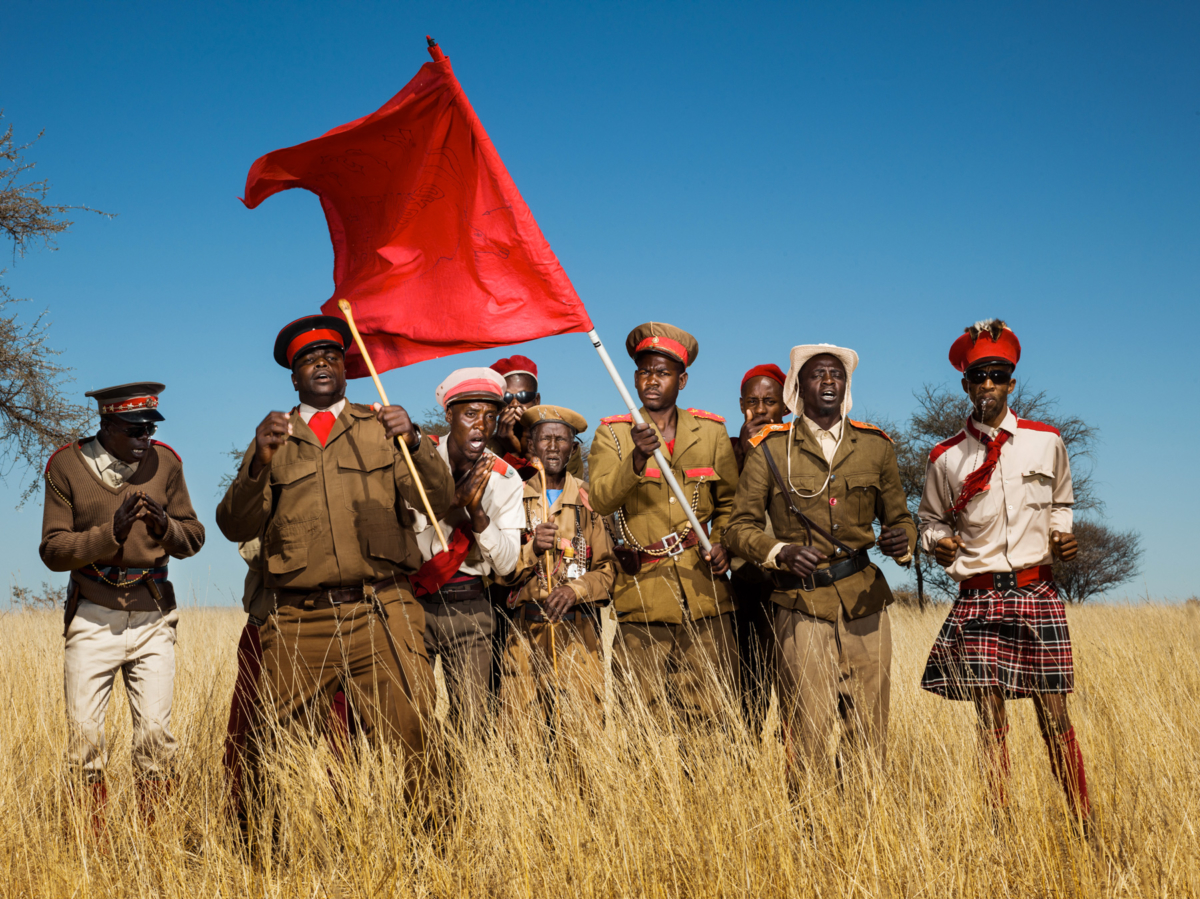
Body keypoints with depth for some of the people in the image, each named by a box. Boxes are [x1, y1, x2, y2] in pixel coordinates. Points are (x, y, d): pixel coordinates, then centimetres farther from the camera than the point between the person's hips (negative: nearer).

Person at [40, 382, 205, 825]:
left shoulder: (165, 462, 3)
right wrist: (110, 533, -20)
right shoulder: (67, 466, -2)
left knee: (156, 735, -4)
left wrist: (166, 527, -13)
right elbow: (53, 550, -4)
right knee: (84, 738, -3)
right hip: (92, 620, -1)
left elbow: (194, 536, 10)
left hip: (153, 619, 1)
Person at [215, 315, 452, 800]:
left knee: (406, 739, -10)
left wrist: (414, 442, -14)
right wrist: (260, 462, -10)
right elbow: (235, 527, 6)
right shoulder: (273, 440, 18)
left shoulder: (379, 428, 16)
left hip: (381, 615, -1)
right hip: (299, 621, 1)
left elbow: (440, 500, 4)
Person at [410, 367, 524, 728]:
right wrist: (456, 502, -20)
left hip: (470, 608, 2)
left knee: (474, 721, -2)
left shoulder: (505, 479, 2)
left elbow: (506, 564, -2)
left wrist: (478, 511, -16)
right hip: (413, 603, -1)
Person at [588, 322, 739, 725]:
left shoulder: (711, 432, 11)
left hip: (703, 593, 1)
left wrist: (722, 541, 2)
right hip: (643, 597, -1)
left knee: (709, 716, -1)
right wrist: (638, 459, -27)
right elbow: (600, 499, -11)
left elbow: (729, 500, 21)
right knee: (644, 719, -2)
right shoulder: (613, 434, 5)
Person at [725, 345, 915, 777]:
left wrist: (901, 540, -7)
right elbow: (740, 527, 3)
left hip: (865, 604, 3)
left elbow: (899, 517, 17)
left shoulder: (875, 446, 11)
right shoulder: (770, 450, 3)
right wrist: (781, 553, -16)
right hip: (802, 608, -3)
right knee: (806, 743, -5)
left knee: (870, 741, 4)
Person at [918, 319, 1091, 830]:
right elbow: (930, 519, 17)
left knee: (1054, 716, 1)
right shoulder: (946, 457, 3)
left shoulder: (1046, 442, 6)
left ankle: (1084, 825, 12)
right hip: (978, 600, 0)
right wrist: (938, 543, -4)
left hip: (1037, 595, 0)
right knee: (990, 721, 1)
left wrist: (1062, 537, 1)